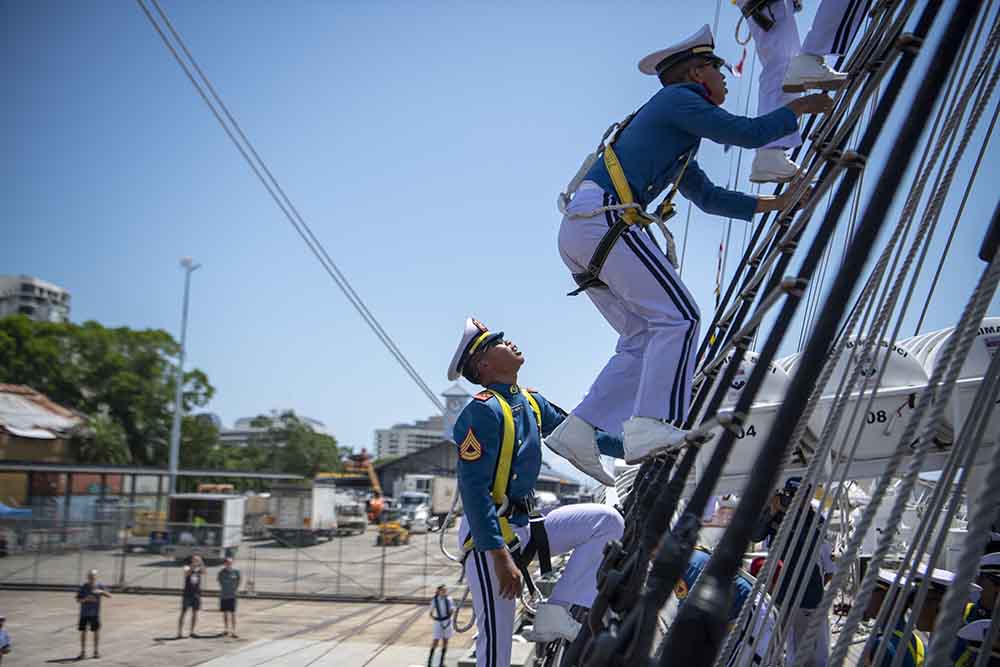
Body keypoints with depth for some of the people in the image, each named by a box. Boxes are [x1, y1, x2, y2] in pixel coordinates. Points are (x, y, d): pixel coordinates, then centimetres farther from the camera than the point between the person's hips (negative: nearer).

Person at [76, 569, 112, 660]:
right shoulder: (83, 586, -5)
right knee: (83, 631, 2)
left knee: (96, 631, 4)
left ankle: (96, 651, 15)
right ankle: (83, 653, 11)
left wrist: (101, 591, -30)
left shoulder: (100, 586, -5)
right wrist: (86, 599, -24)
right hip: (84, 613, 0)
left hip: (95, 613, 0)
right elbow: (78, 600, -5)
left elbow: (109, 596, -12)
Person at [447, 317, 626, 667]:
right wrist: (500, 556, -25)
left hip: (525, 528, 9)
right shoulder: (482, 411, -17)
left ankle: (559, 613, -8)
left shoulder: (531, 401, 9)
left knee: (606, 519, -1)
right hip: (488, 536, -8)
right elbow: (474, 490, -22)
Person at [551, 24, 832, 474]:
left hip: (577, 232, 10)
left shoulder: (675, 133, 32)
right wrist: (801, 107, 13)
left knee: (642, 336, 8)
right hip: (603, 219, -10)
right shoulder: (679, 98, 4)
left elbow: (709, 197, 35)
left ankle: (578, 431, 2)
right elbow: (747, 134, -3)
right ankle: (651, 426, -26)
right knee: (676, 315, -13)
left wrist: (775, 203, 33)